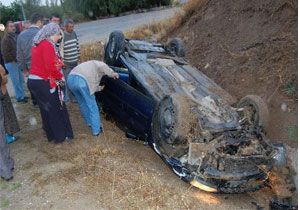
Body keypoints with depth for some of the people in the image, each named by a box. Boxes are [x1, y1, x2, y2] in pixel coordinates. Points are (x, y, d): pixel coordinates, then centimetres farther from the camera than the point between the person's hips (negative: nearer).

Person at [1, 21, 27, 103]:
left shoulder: (15, 36, 13)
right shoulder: (5, 39, -10)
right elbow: (5, 53, -15)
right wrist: (12, 61, -13)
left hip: (18, 62, 7)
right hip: (11, 63, -7)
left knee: (21, 80, 12)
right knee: (16, 81, -3)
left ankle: (22, 95, 22)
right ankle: (19, 97, 4)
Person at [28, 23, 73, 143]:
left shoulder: (37, 44, 14)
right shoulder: (47, 45, -15)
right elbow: (51, 67, -24)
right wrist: (60, 76, -9)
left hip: (33, 80, 9)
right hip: (43, 82, -9)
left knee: (45, 110, 19)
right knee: (57, 109, 5)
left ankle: (51, 135, 31)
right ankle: (62, 136, 16)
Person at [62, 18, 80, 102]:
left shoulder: (74, 33, 5)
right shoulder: (62, 36, -16)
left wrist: (78, 56, 16)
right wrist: (62, 62, -16)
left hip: (75, 62, 7)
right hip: (67, 63, -7)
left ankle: (73, 97, 30)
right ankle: (65, 98, 14)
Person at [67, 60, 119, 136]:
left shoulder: (90, 65, 43)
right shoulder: (100, 63, 21)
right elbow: (103, 67, -7)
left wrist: (99, 88, 53)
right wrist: (112, 74, 4)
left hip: (70, 79, 8)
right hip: (81, 80, -8)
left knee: (83, 104, 27)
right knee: (92, 106, 6)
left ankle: (89, 122, 43)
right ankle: (96, 130, 11)